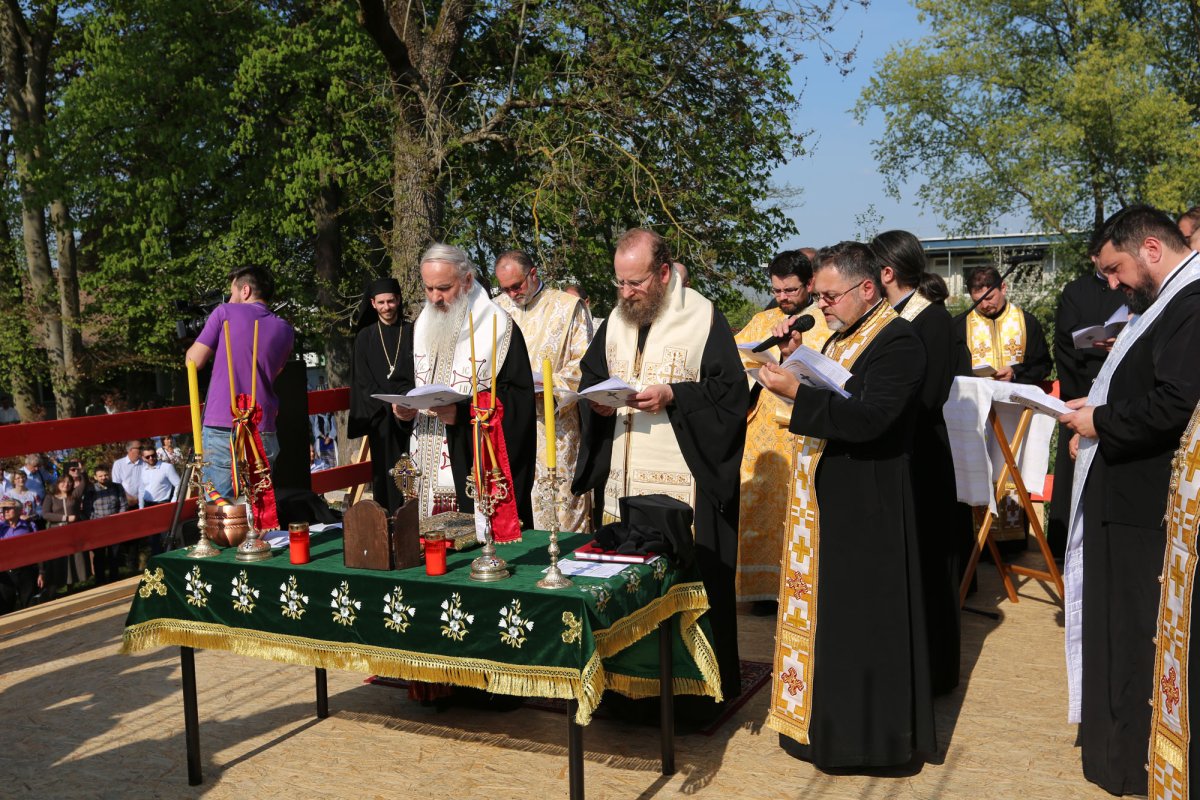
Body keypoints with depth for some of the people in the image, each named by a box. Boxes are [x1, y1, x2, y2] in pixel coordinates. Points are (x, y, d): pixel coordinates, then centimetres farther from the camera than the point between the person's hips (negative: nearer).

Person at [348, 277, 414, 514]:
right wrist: (389, 406, -10)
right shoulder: (365, 337, 9)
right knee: (385, 473, -4)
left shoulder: (412, 332, 10)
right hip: (380, 417, 0)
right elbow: (363, 380, 3)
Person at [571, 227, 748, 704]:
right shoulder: (616, 319, 12)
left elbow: (731, 391, -10)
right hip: (623, 481, 6)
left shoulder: (702, 317, -8)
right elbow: (590, 374, 20)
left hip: (685, 483, -6)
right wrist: (597, 398, -2)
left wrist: (673, 396, -21)